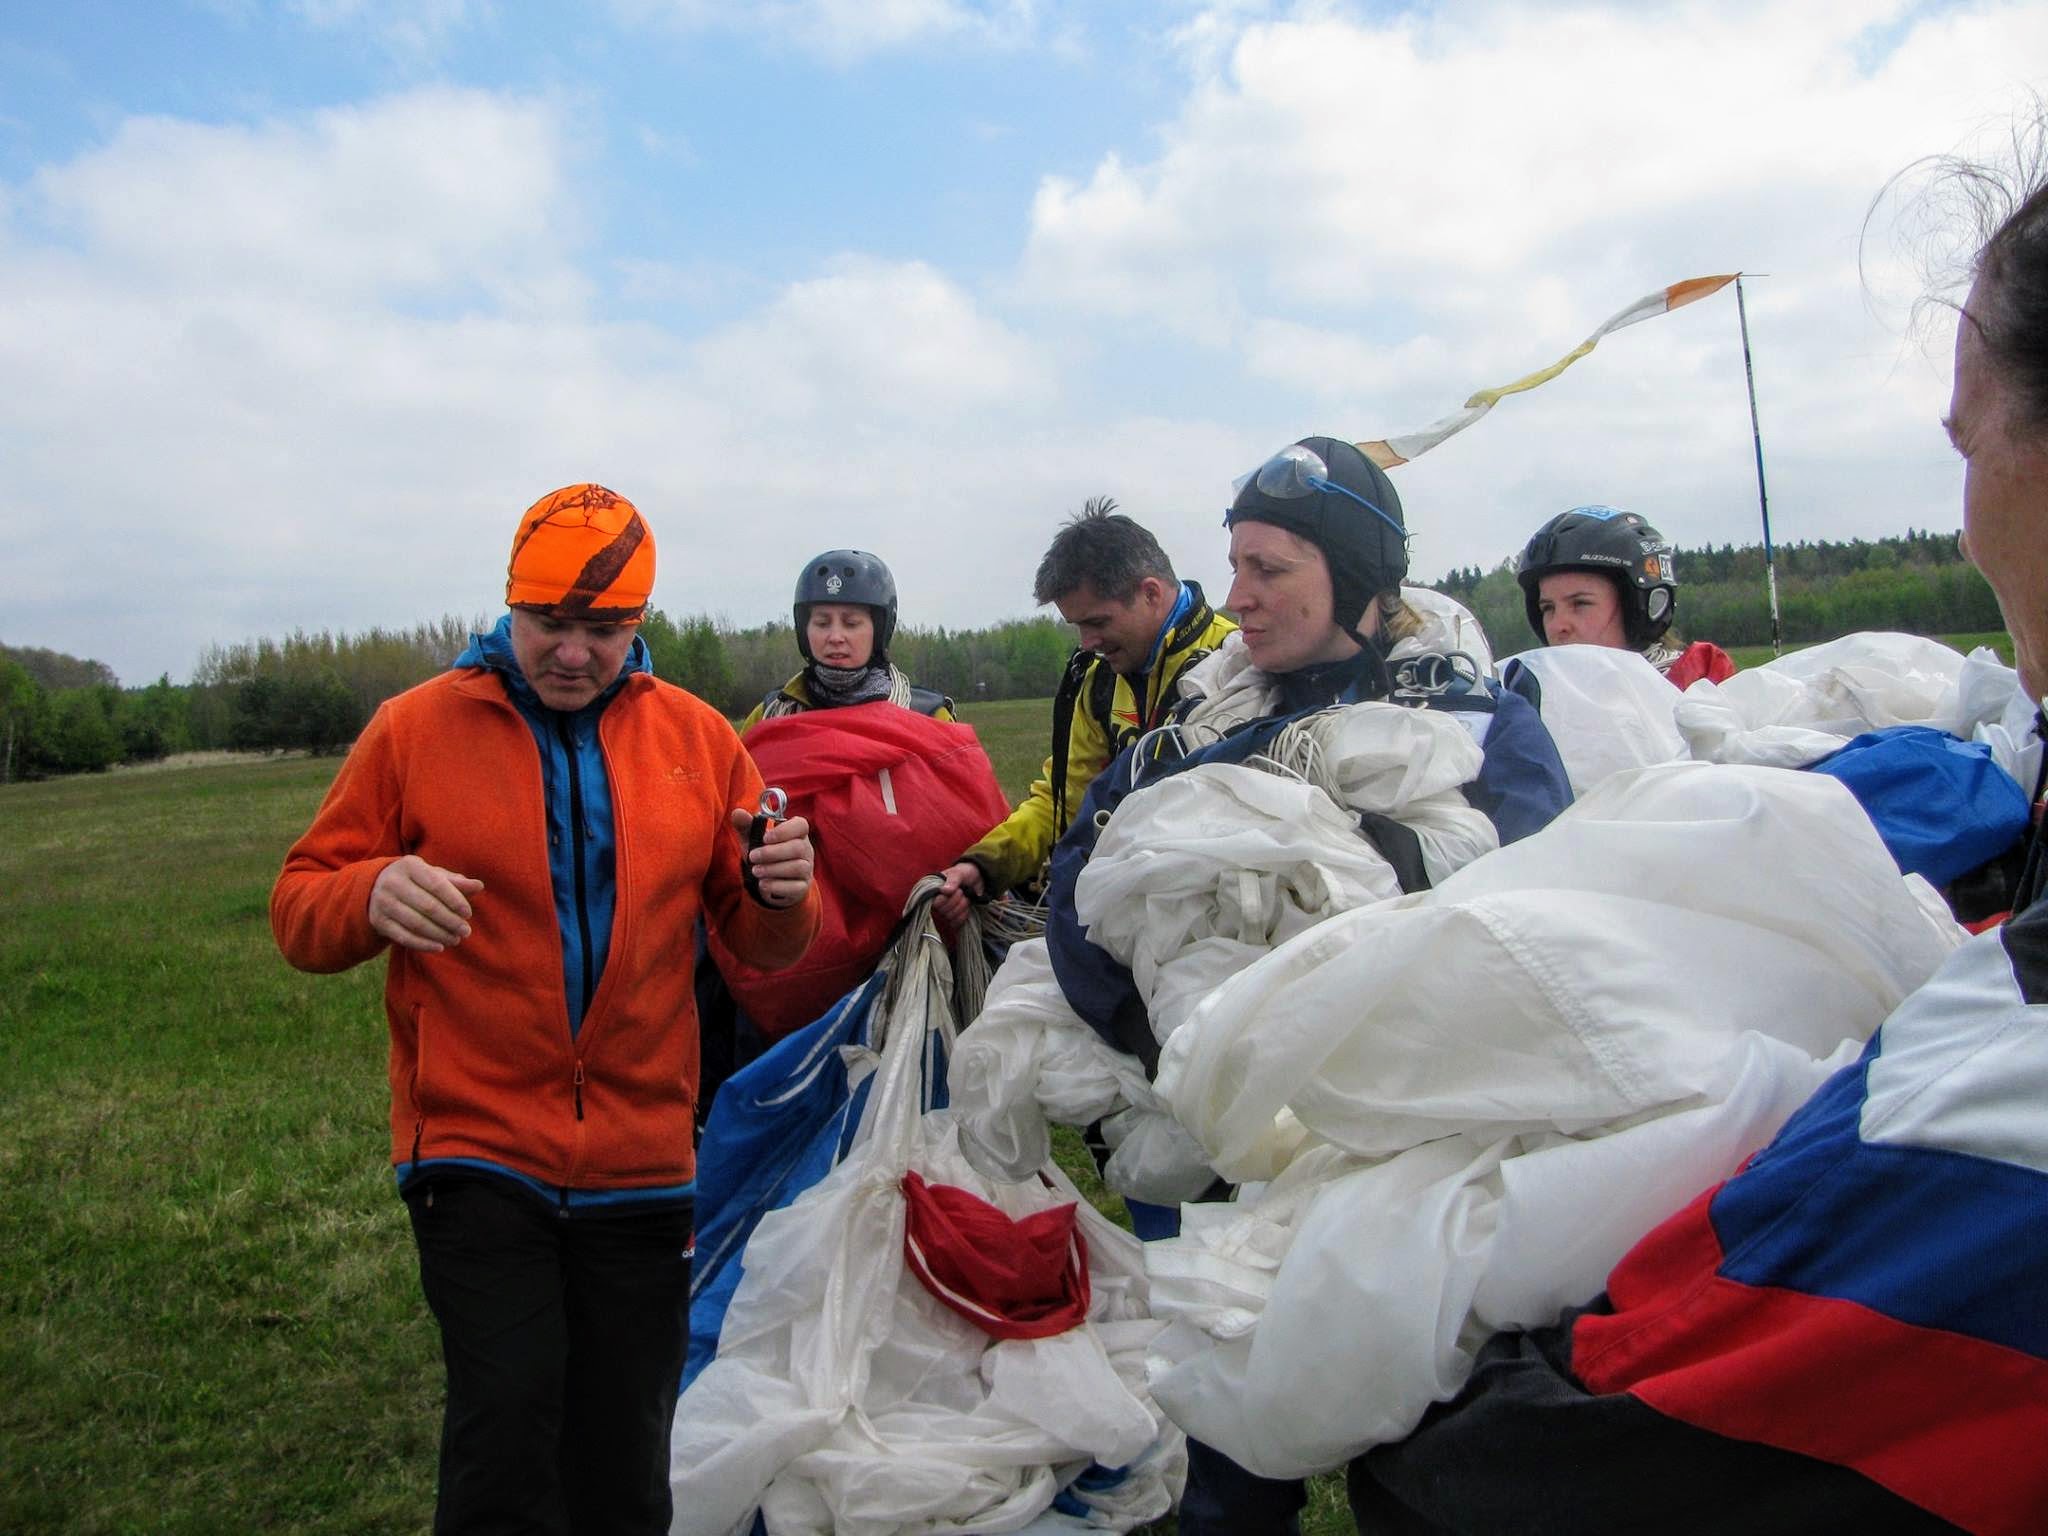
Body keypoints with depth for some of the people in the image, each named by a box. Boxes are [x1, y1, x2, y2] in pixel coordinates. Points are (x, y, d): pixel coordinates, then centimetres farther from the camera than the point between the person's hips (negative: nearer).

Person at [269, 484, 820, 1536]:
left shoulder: (697, 738, 5)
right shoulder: (417, 728, 0)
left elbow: (762, 944, 9)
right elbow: (300, 911, 2)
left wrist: (784, 894, -15)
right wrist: (373, 896, -21)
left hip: (640, 1166, 2)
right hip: (477, 1149, -2)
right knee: (508, 1425, -11)